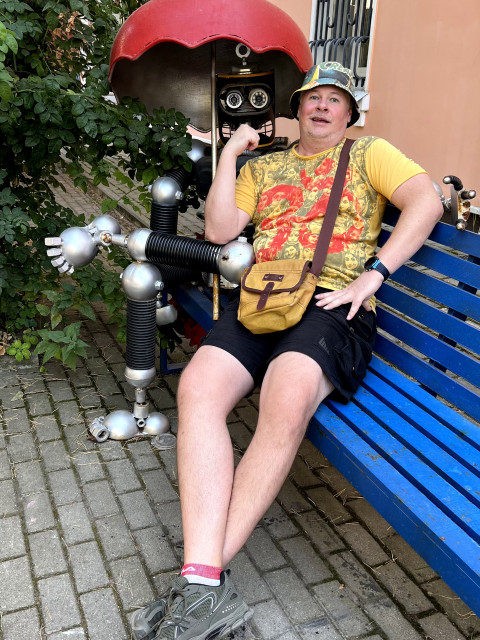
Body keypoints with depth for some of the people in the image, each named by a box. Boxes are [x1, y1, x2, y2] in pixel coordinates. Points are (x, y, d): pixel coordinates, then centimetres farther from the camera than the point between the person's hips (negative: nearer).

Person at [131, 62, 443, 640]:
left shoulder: (369, 153, 18)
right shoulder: (263, 166, 27)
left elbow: (427, 201, 1)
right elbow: (218, 231, 15)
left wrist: (373, 274, -11)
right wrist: (229, 155, 12)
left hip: (333, 306, -3)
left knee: (287, 400, -35)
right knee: (197, 387, -28)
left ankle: (201, 577, -24)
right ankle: (206, 590, -31)